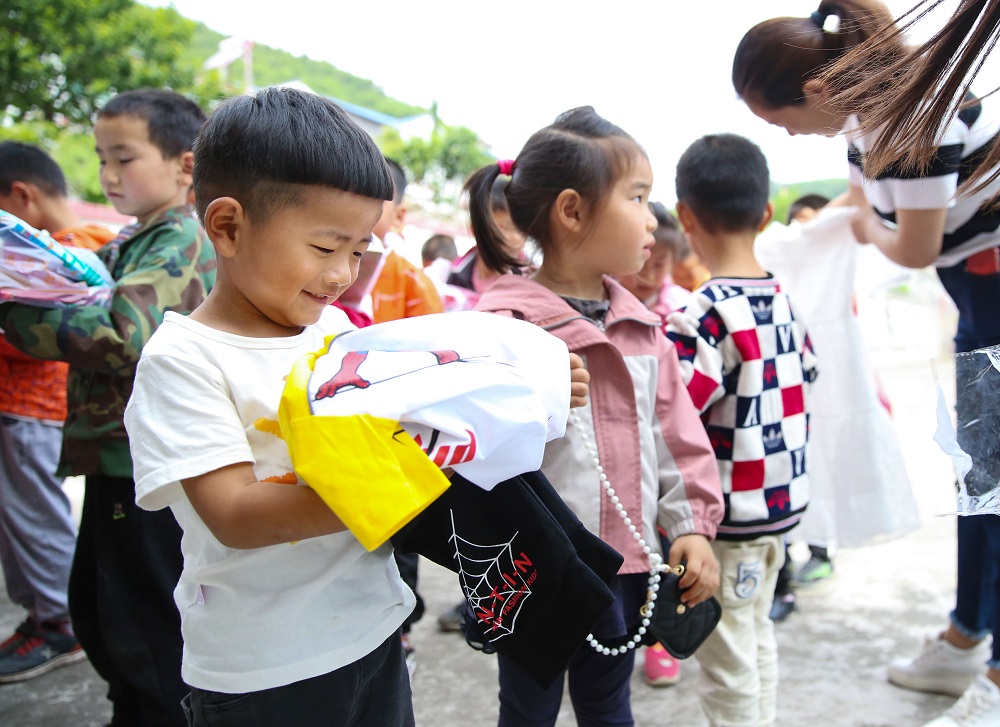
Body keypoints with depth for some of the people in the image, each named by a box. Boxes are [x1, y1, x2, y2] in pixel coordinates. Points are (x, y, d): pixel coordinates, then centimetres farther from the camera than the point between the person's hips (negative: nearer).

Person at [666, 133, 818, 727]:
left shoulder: (705, 314, -21)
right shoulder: (786, 299, 2)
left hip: (727, 516, -8)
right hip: (783, 499, 8)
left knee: (728, 664, 7)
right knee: (758, 637, 23)